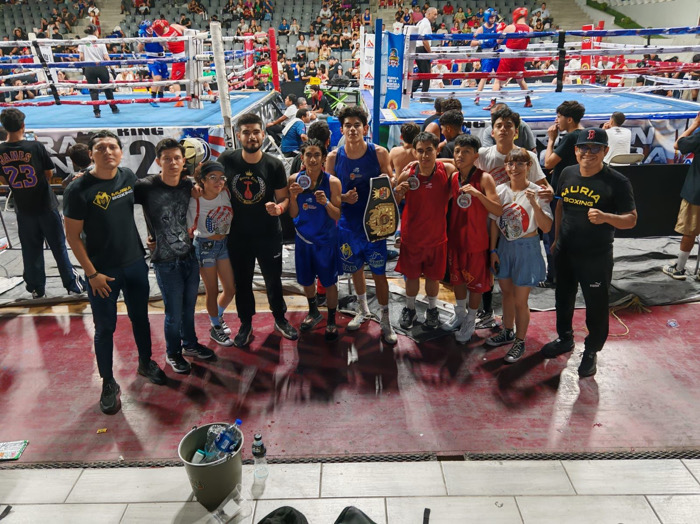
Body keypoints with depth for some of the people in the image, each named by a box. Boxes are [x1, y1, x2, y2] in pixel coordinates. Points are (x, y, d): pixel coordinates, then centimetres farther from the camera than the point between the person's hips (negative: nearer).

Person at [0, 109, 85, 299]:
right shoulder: (36, 146, -16)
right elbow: (49, 174, -6)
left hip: (23, 209, 3)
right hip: (46, 205, -3)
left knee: (31, 251, 14)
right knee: (58, 247, 9)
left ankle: (37, 289, 24)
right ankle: (72, 284, 16)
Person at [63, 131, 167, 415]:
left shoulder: (128, 176, -3)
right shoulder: (78, 189, -16)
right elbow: (73, 236, -12)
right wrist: (92, 273, -13)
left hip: (135, 264, 4)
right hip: (103, 271, -4)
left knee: (140, 318, 18)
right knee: (105, 328, 9)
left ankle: (146, 363, 39)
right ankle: (108, 383, 25)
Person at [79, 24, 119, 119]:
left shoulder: (83, 41, 3)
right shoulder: (100, 41, 0)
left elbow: (81, 57, 0)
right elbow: (106, 57, -5)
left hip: (89, 68, 0)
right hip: (101, 67, 0)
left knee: (93, 90, 4)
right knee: (107, 88, 15)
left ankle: (97, 111, -5)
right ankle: (114, 108, 23)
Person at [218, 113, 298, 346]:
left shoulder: (274, 165, -12)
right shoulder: (227, 160, -10)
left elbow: (284, 198, -5)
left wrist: (279, 208, -27)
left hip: (268, 234, -1)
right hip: (237, 235, 1)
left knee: (273, 279, 14)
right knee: (242, 282, 15)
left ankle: (280, 319, 36)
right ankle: (246, 324, 34)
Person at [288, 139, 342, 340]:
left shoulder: (332, 182, -15)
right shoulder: (295, 179, -7)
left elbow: (337, 216, -12)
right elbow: (293, 214, -4)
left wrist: (326, 202, -30)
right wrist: (293, 197, -22)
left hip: (326, 239, -3)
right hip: (303, 237, 3)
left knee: (329, 282, 7)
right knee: (306, 279, 19)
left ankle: (331, 320, 28)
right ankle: (314, 312, 45)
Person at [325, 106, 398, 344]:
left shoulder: (379, 153, -7)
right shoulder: (334, 157, -4)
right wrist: (344, 198, -18)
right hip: (348, 223, 2)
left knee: (379, 272, 1)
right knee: (355, 269, 17)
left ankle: (385, 320, 19)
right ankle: (363, 310, 41)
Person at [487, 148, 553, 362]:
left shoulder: (537, 192, -14)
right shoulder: (500, 190, -2)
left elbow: (546, 228, -19)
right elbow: (494, 222, 5)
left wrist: (534, 204, -32)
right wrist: (493, 250, 5)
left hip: (526, 248, -4)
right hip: (504, 247, 5)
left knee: (520, 300, 2)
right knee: (506, 293, 19)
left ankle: (520, 341, 22)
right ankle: (507, 332, 40)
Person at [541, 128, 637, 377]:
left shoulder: (617, 182, -15)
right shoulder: (568, 173, 0)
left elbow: (631, 219, -14)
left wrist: (606, 217, -34)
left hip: (596, 257, -5)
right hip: (565, 252, 5)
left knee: (596, 304, 9)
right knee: (563, 297, 21)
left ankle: (591, 351, 30)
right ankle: (565, 338, 44)